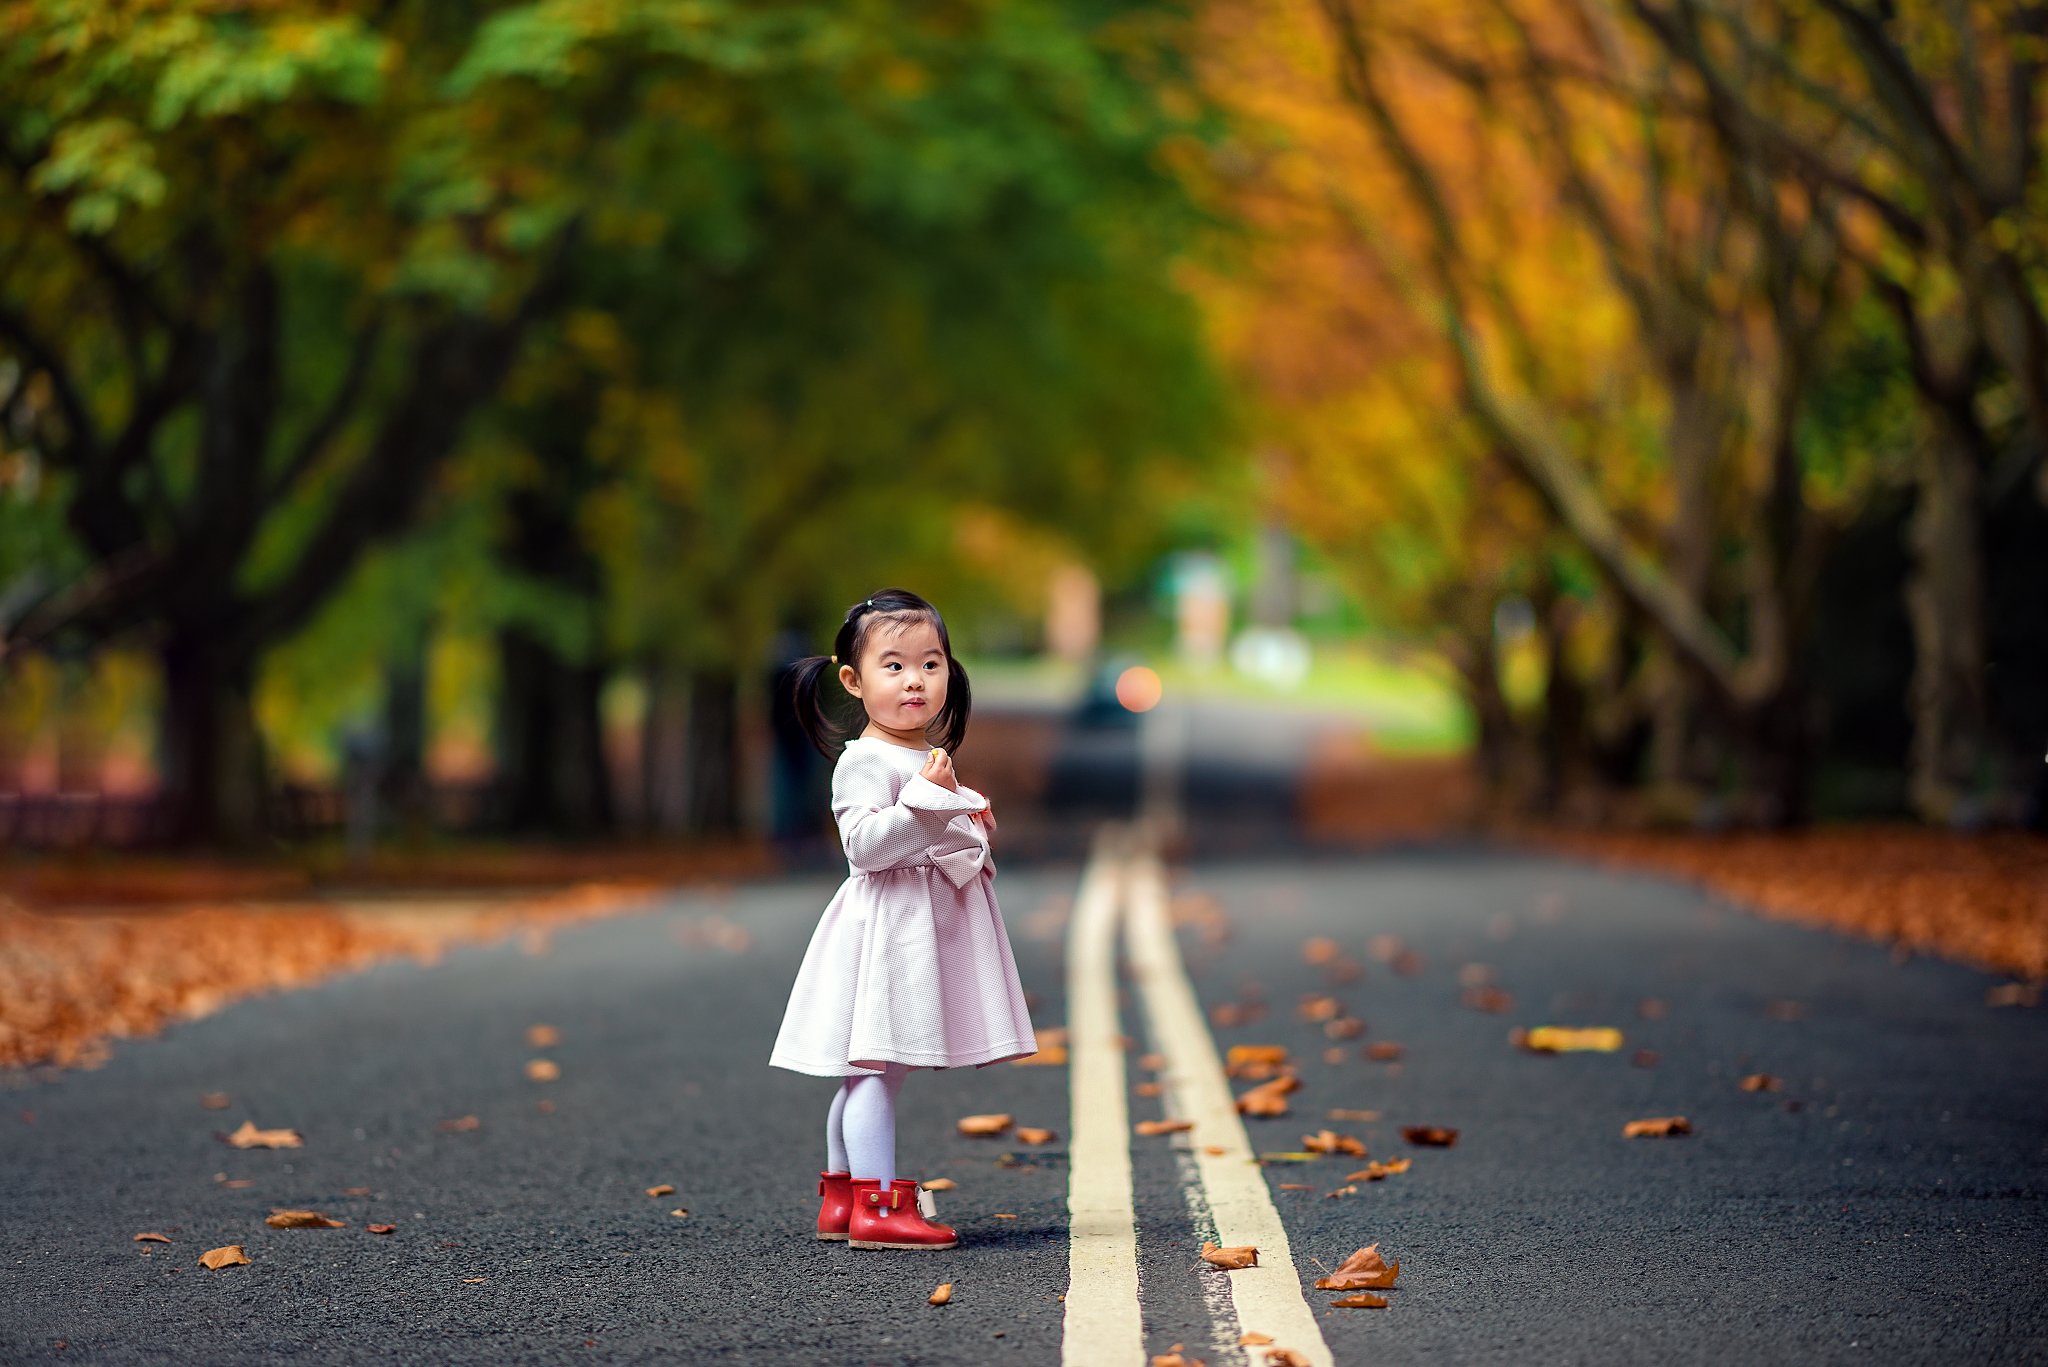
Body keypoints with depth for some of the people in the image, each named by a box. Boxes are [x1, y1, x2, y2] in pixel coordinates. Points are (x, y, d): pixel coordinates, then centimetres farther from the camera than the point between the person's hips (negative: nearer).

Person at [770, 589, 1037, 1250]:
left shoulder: (930, 759, 17)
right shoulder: (864, 761, -13)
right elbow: (864, 846, -22)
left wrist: (972, 821, 14)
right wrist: (925, 799, -27)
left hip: (933, 919, 10)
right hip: (888, 923, -9)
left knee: (867, 1072, 13)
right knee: (877, 1066, -11)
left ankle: (840, 1201, 18)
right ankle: (877, 1206, -12)